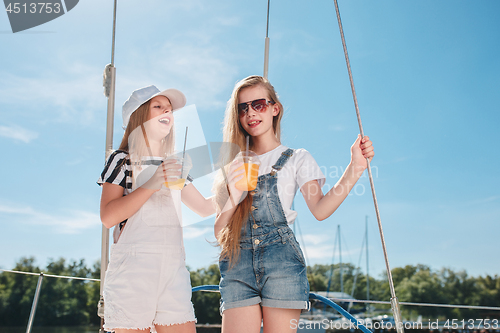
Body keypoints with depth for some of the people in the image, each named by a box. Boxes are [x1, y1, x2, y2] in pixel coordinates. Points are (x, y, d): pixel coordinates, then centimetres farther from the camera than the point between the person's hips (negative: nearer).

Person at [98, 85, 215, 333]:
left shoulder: (174, 166, 19)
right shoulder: (122, 160, 4)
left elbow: (204, 207, 25)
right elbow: (108, 217, -9)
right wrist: (153, 184, -15)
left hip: (174, 269, 5)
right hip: (132, 268, -4)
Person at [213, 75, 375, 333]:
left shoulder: (297, 158, 11)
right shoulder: (231, 168, 18)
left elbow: (320, 209, -7)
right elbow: (219, 232, 10)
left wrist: (355, 168, -16)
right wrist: (234, 197, -8)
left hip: (281, 260, -2)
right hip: (237, 265, 2)